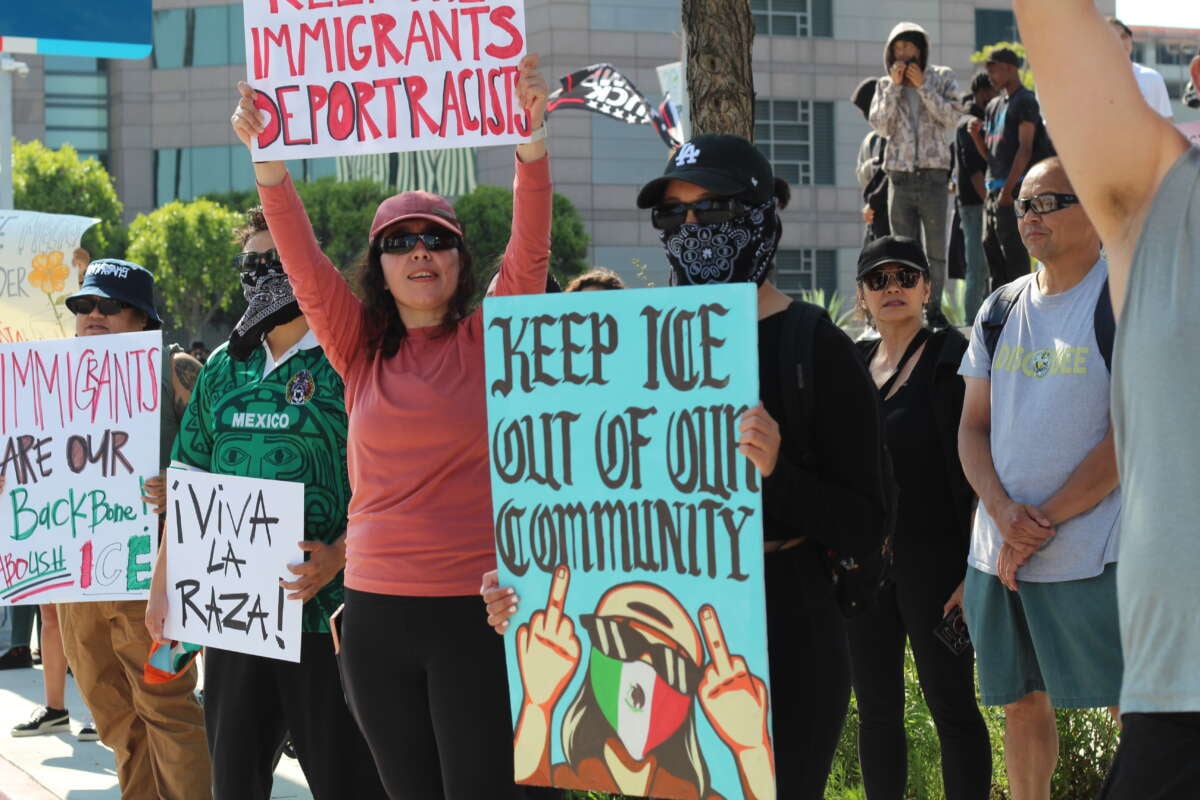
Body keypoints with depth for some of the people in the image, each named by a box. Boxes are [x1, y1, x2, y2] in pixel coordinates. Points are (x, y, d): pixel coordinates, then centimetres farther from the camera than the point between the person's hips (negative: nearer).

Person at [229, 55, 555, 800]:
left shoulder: (489, 341, 1)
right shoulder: (362, 352, 8)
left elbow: (530, 250, -11)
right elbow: (305, 265, -3)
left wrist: (533, 140, -24)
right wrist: (267, 159, -15)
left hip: (477, 608, -3)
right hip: (376, 611, 3)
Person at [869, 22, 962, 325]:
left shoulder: (942, 78, 6)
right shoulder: (885, 85, 11)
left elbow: (952, 118, -7)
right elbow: (881, 125, -1)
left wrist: (922, 85, -9)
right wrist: (895, 86, -6)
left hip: (933, 174, -1)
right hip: (900, 175, 1)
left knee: (936, 247, -1)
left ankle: (934, 309, 4)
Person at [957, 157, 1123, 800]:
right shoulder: (1000, 309, 10)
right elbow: (973, 427, 10)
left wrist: (1044, 522, -14)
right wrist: (1005, 513, -8)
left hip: (1093, 554, -6)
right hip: (997, 553, 6)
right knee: (1021, 701, 13)